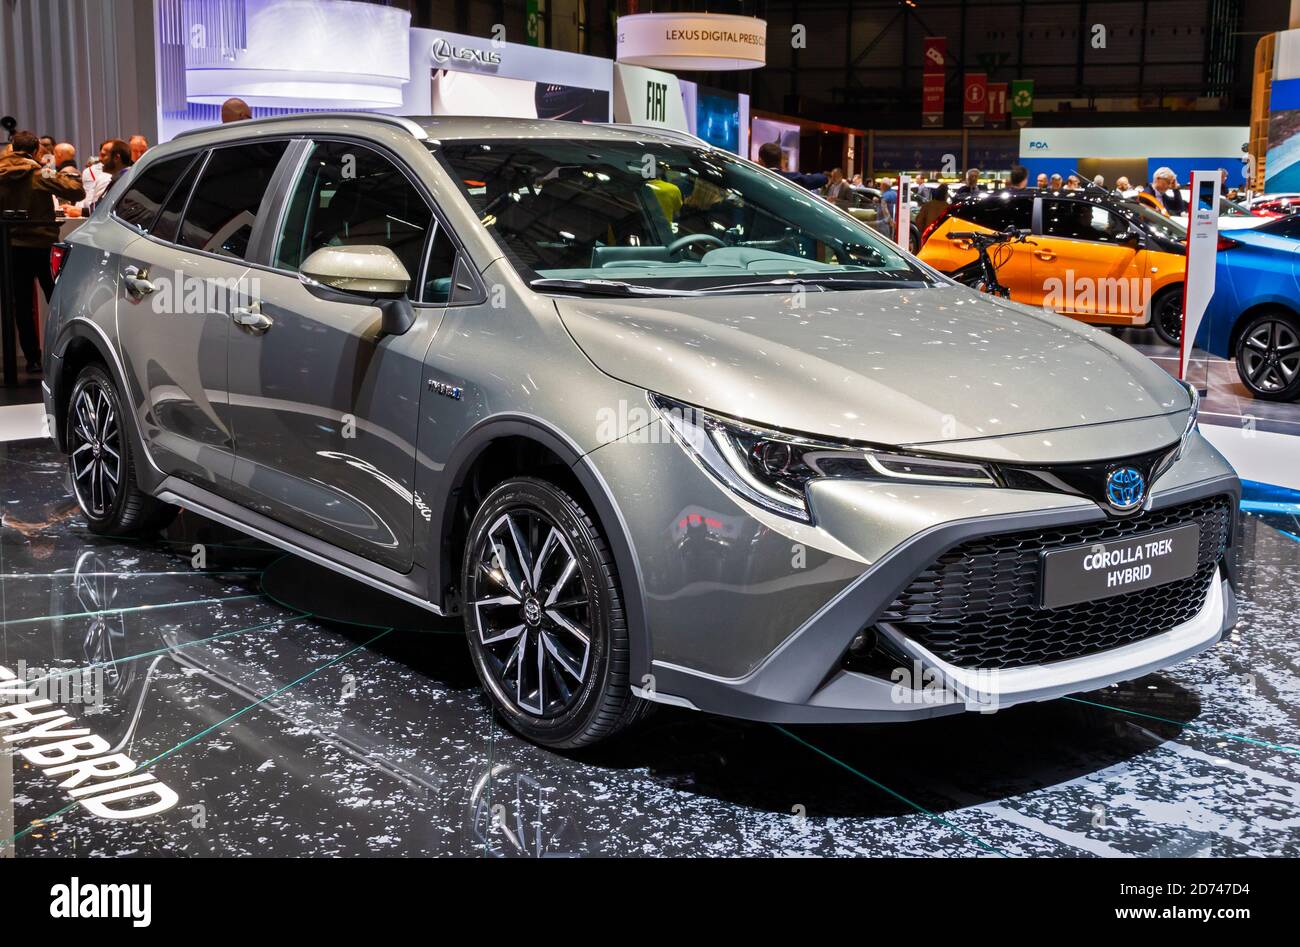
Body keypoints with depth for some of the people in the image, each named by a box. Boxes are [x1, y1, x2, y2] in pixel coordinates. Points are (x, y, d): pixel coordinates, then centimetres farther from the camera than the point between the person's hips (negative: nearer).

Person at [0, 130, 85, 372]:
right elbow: (76, 191, -17)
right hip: (42, 245, -3)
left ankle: (32, 359, 8)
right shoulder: (41, 175, -11)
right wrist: (70, 174, 4)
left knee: (22, 305, 9)